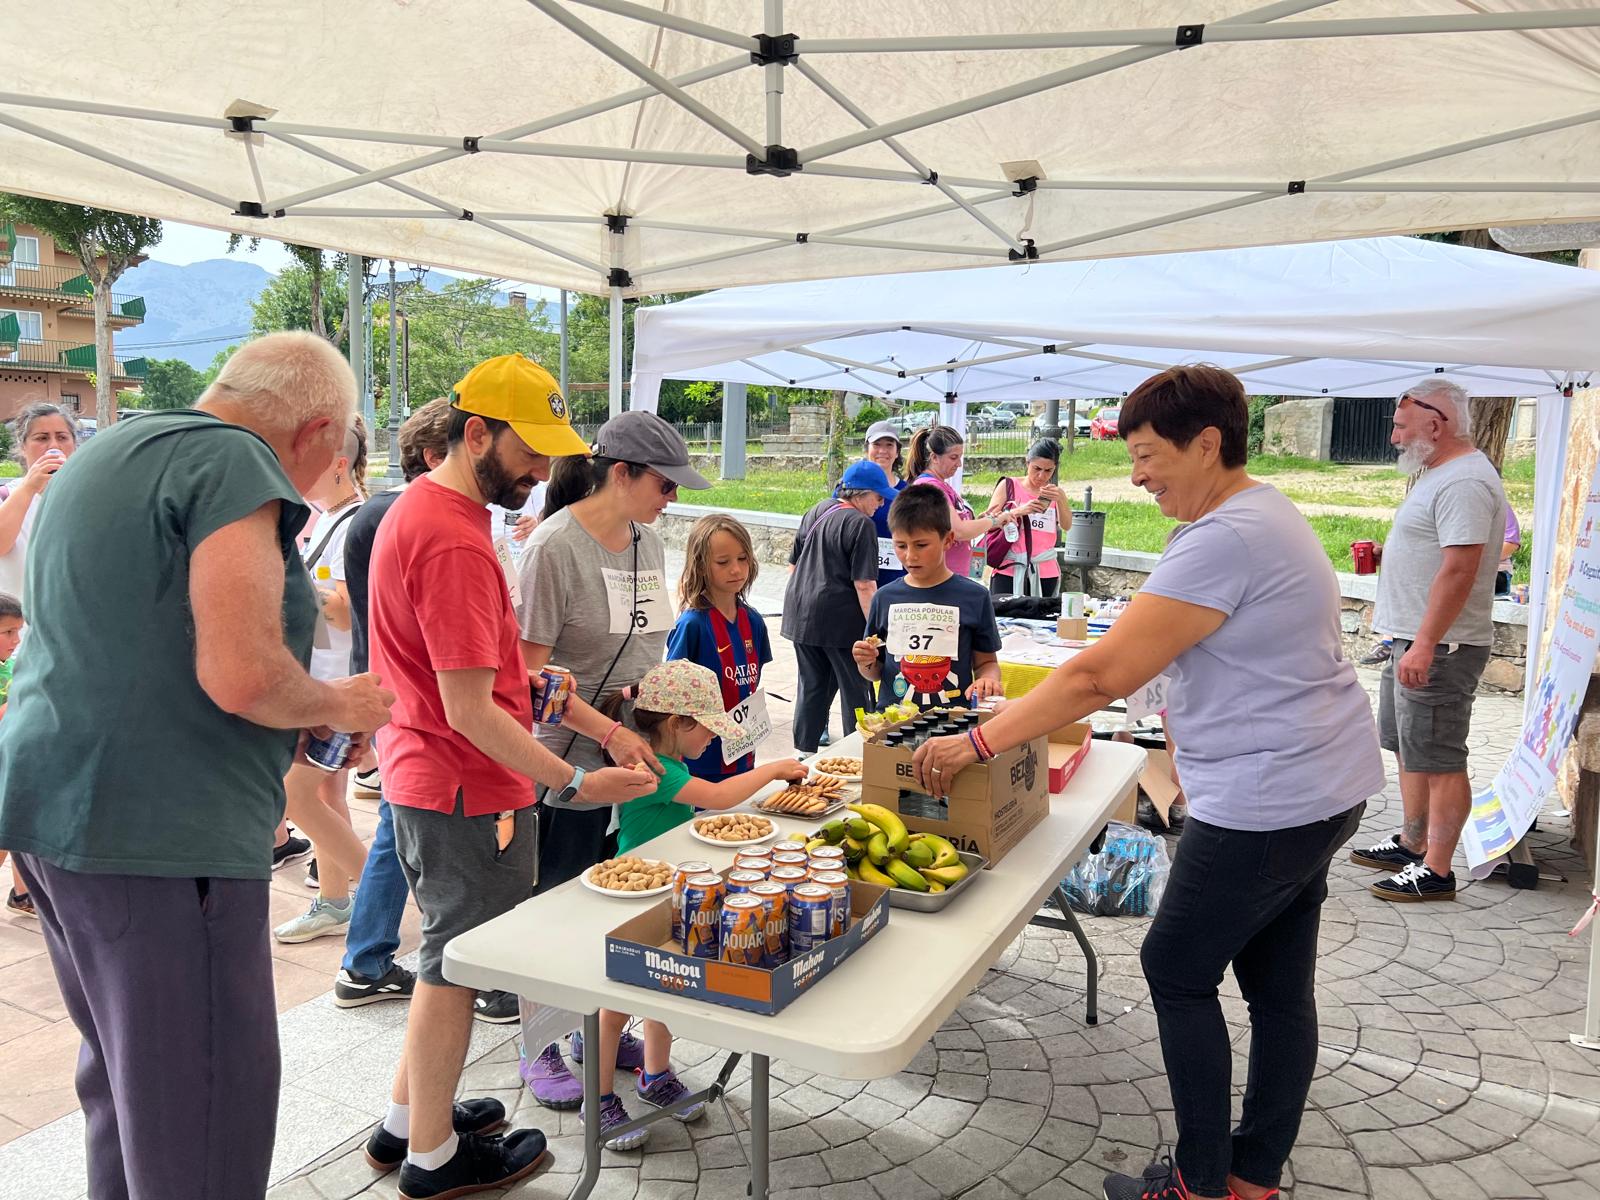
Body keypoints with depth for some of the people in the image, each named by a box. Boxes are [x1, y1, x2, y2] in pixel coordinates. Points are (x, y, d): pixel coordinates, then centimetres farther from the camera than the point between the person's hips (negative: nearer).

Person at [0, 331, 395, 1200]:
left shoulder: (109, 452, 17)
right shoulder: (235, 462, -13)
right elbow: (241, 675, -24)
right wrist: (335, 706, -4)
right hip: (160, 828, -10)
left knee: (122, 1073, 22)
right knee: (203, 1109, 0)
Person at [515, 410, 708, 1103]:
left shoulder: (647, 541, 7)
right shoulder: (556, 545, -16)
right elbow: (530, 671, -19)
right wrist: (610, 732, -24)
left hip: (635, 749, 7)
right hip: (570, 760, -7)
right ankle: (540, 1051, 26)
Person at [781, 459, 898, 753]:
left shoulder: (816, 511, 11)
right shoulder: (861, 524, -13)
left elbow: (794, 562, 18)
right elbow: (864, 584, -18)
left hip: (801, 614, 7)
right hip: (840, 618, -7)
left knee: (811, 686, 15)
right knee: (855, 690, 5)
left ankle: (805, 749, 20)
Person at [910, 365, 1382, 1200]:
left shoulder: (1224, 542, -23)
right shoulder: (1266, 512, 11)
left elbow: (1103, 676, -27)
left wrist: (978, 743, -21)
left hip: (1267, 803, -10)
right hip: (1320, 787, 10)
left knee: (1178, 972, 4)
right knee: (1280, 987, 15)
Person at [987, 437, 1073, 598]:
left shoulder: (1055, 493, 14)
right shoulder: (1008, 486, 5)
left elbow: (1067, 526, -2)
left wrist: (1059, 499, -18)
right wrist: (1020, 510, -17)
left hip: (1046, 572, 2)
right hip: (1009, 570, -2)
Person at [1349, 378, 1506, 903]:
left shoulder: (1464, 482, -18)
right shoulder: (1440, 473, 16)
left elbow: (1460, 568, -25)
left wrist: (1424, 644, -28)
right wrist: (1386, 554, 11)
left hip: (1439, 647, -11)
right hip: (1415, 641, 11)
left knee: (1438, 759, -4)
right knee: (1409, 749, 19)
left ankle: (1436, 871, 4)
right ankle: (1412, 844, 32)